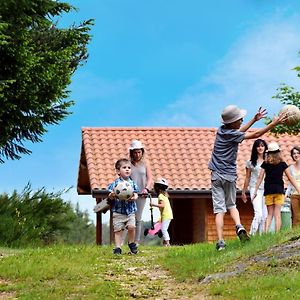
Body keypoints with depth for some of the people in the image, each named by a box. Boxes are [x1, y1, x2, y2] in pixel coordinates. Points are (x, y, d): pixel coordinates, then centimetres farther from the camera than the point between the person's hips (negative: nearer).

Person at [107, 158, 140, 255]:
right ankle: (117, 248, 7)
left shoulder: (132, 183, 5)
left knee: (131, 227, -12)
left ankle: (131, 243, 11)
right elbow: (109, 197, -4)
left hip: (130, 211, 2)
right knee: (118, 230, -1)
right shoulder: (115, 184, -4)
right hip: (118, 211, -2)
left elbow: (136, 195, 4)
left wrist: (134, 197, -19)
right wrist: (112, 195, -27)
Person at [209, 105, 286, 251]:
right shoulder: (231, 134, -12)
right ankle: (239, 226, -9)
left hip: (216, 175, 4)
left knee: (219, 209, -4)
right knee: (231, 205, 17)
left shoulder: (222, 129, 6)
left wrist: (254, 119, 24)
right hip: (229, 175, -4)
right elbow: (255, 135, -8)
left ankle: (220, 242, -13)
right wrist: (274, 123, -5)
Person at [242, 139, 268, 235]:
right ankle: (252, 235, -14)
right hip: (255, 189, -2)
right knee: (258, 214, -16)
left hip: (266, 190, 2)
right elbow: (247, 178, 12)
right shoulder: (251, 162, 6)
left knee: (265, 216, 0)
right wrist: (243, 192, 14)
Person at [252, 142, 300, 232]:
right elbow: (290, 178, 2)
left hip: (268, 190, 1)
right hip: (279, 190, -1)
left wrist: (255, 191, 4)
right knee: (277, 214, 1)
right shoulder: (282, 164, 2)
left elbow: (260, 178, 0)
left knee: (270, 214, 9)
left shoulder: (265, 164, 3)